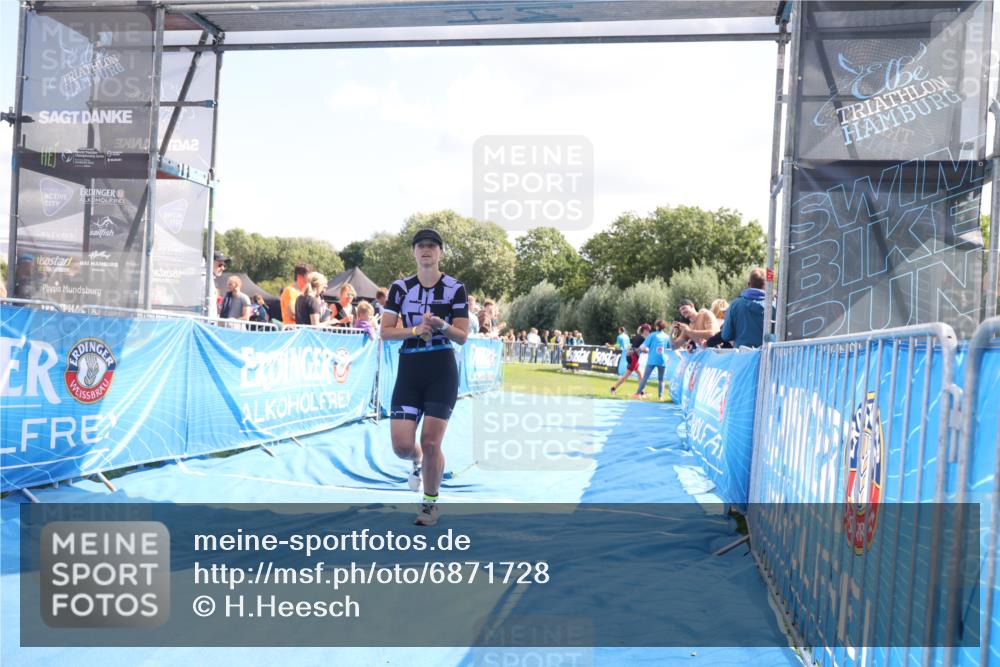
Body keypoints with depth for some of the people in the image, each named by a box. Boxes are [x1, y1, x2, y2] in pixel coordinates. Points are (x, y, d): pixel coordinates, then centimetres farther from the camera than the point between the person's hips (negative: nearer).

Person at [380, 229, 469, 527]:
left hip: (442, 372, -2)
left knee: (430, 443, -6)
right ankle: (418, 462, 36)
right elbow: (385, 331, 1)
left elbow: (463, 337, -2)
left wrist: (442, 326, -22)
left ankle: (431, 504, 18)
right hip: (409, 370, 2)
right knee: (402, 446, -4)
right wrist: (415, 330, -15)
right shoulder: (400, 287, 5)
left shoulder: (455, 288, -1)